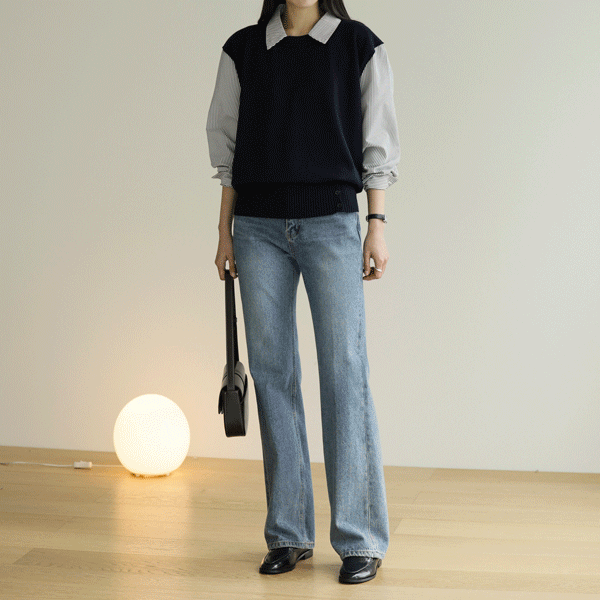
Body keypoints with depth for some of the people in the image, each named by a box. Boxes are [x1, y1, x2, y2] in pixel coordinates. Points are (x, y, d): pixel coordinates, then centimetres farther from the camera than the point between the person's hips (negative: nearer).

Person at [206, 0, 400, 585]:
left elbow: (377, 143, 5)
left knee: (344, 375, -6)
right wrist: (225, 230, 8)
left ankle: (360, 540, 1)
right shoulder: (242, 49, 11)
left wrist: (377, 226, -3)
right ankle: (288, 533, 12)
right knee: (273, 375, 3)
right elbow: (227, 143, 13)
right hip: (259, 227, 2)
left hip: (331, 223, -2)